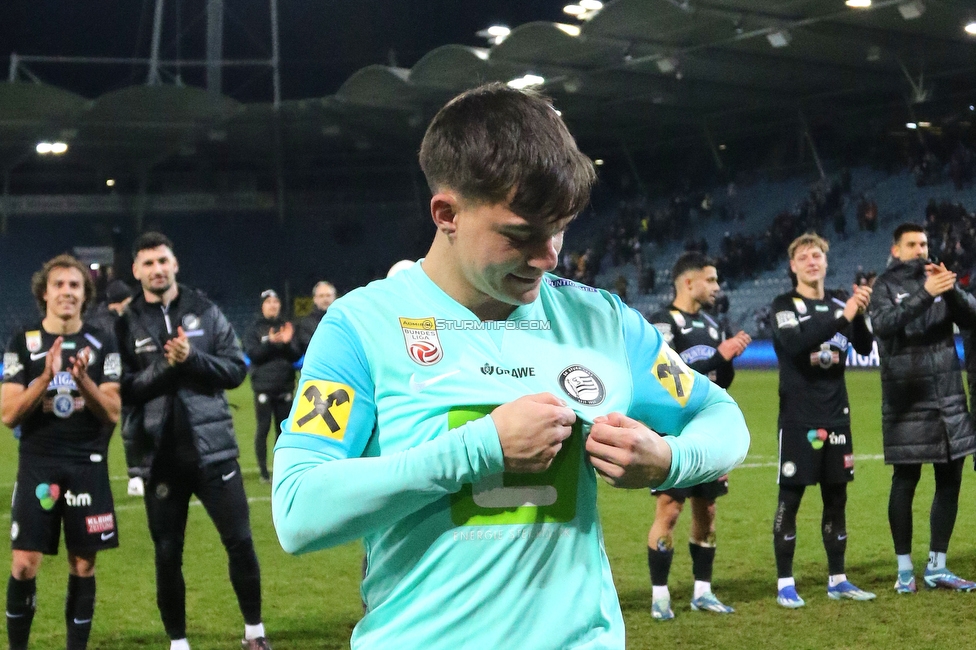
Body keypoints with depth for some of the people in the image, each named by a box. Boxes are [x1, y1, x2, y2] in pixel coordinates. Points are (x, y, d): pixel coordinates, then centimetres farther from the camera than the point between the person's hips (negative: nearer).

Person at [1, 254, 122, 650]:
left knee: (83, 564, 4)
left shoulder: (102, 345, 4)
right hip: (37, 465, -1)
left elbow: (112, 413, -1)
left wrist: (83, 380, -18)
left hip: (88, 466, 1)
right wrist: (45, 378, -19)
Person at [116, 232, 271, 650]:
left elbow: (236, 369, 0)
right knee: (167, 555, 6)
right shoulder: (126, 326, 1)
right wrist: (165, 366, -19)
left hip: (212, 450, 1)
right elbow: (122, 390, -6)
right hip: (159, 458, 0)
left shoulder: (204, 312, 4)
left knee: (240, 541, 3)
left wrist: (192, 357, -15)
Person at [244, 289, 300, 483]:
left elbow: (297, 356, 5)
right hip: (263, 386, -3)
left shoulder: (286, 327, 11)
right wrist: (270, 342, -19)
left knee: (283, 428, 6)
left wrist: (287, 343, -13)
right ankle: (263, 471, 2)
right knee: (263, 428, -3)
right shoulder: (255, 329, 4)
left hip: (285, 386, 3)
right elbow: (252, 354, -7)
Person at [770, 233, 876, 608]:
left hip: (836, 415, 5)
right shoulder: (785, 306, -4)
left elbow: (864, 348, 0)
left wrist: (860, 314, -18)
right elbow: (796, 345, -22)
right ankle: (785, 584, 3)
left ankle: (837, 580, 18)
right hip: (798, 417, -5)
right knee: (790, 499, -3)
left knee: (837, 497, 9)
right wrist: (842, 316, -26)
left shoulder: (839, 302, 10)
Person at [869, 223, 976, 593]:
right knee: (905, 481, 0)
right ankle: (904, 569, 10)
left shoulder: (938, 279, 8)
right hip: (907, 398, -4)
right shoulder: (886, 285, -2)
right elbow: (883, 324, -21)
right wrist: (925, 294, -32)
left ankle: (937, 567, 16)